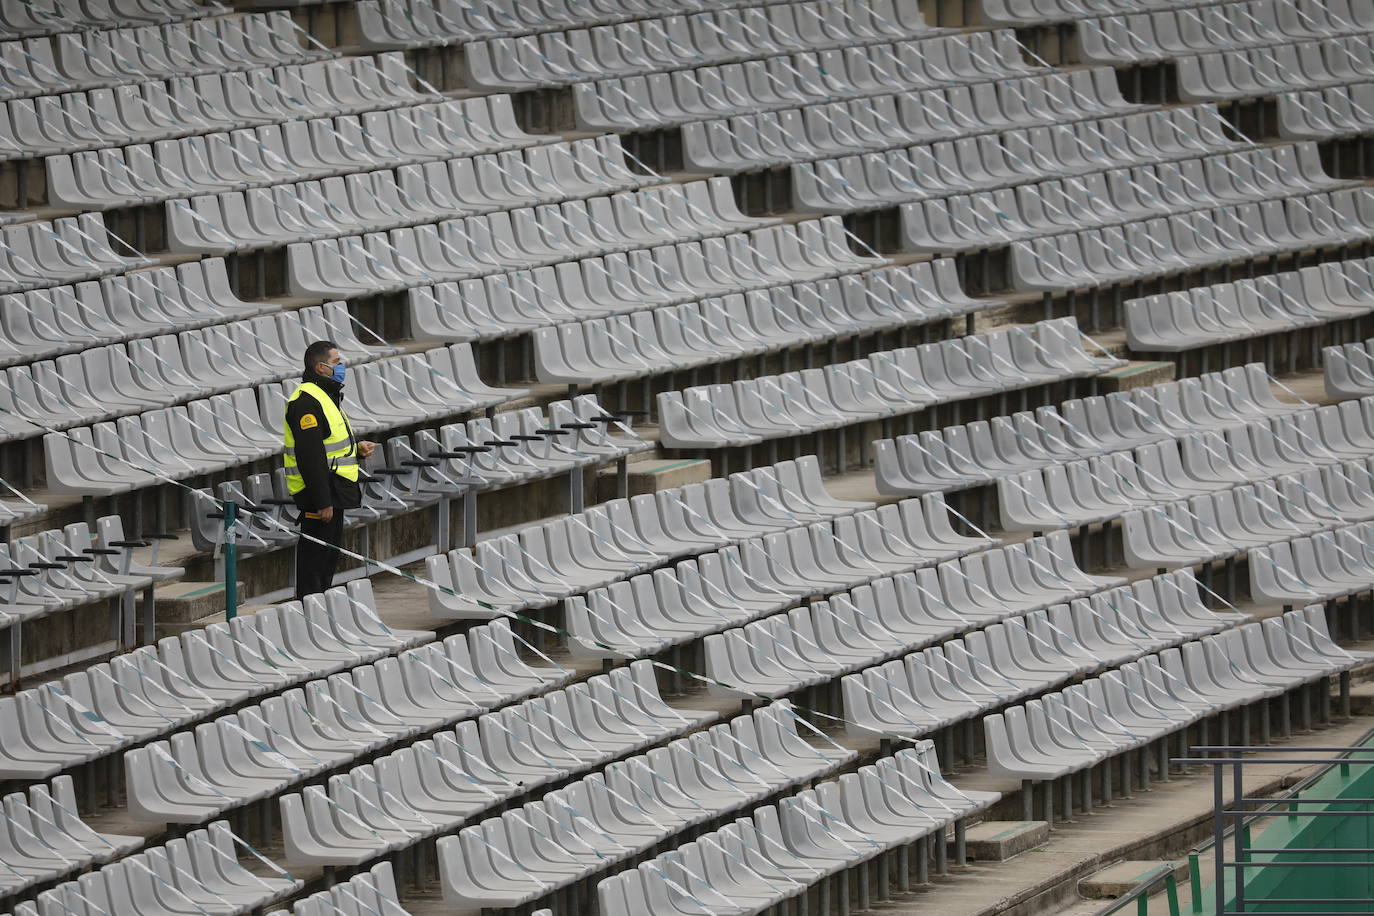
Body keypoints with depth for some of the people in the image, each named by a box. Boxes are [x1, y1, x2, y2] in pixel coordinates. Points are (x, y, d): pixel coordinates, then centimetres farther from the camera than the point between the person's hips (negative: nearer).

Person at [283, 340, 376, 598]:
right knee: (316, 553, -8)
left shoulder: (328, 396, 18)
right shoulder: (307, 401, -17)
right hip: (320, 492, -11)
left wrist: (357, 449, 11)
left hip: (334, 490, 11)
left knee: (330, 553, 16)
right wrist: (322, 502, -25)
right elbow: (310, 456, -23)